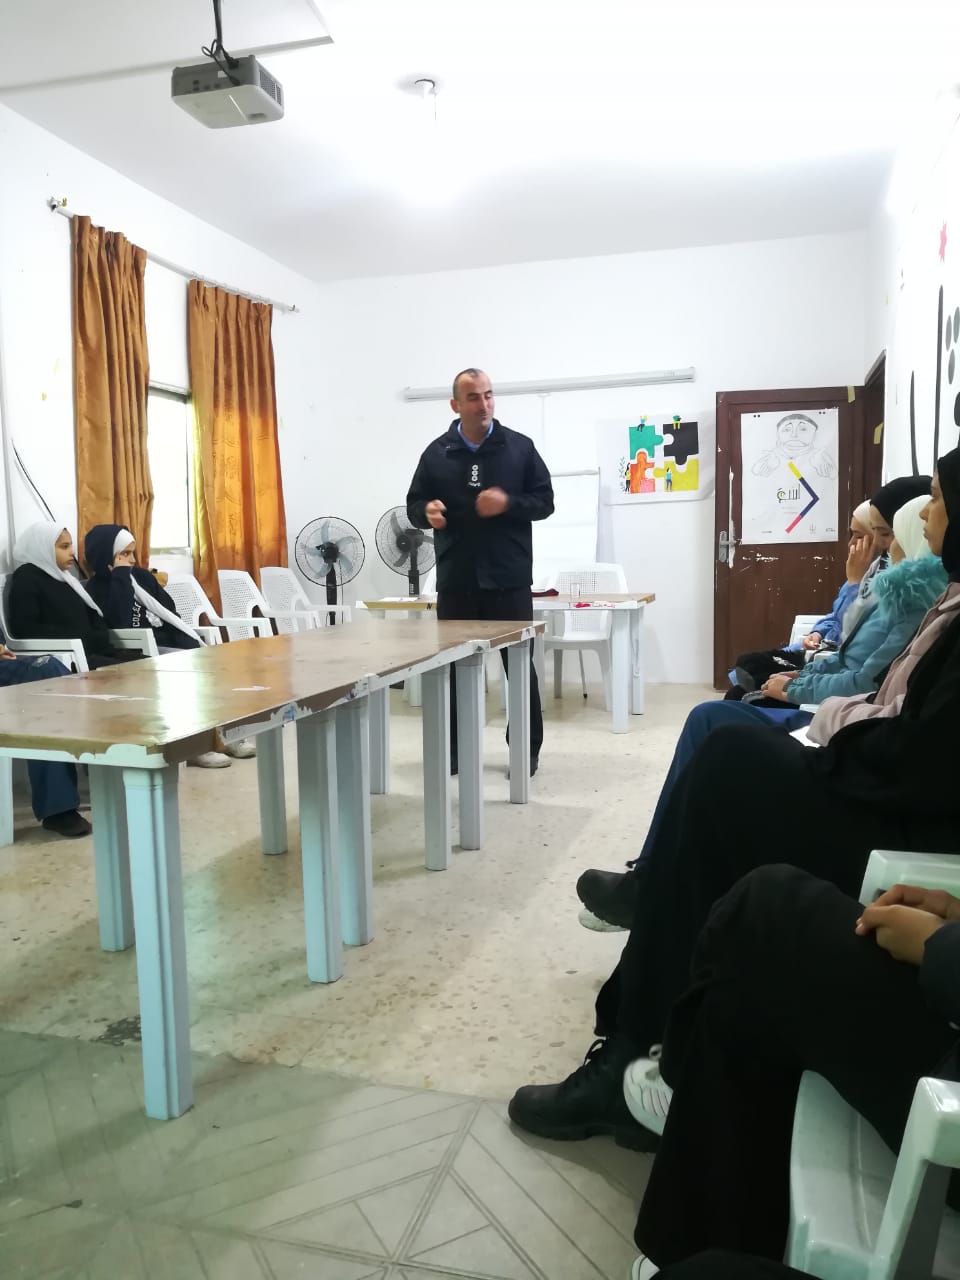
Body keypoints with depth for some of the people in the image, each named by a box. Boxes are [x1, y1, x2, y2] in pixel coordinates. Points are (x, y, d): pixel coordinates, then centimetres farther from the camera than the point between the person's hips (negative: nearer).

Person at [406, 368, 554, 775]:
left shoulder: (520, 447, 1)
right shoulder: (436, 453, 5)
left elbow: (545, 501, 2)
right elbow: (414, 505, 11)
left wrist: (509, 503, -17)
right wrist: (427, 512, -13)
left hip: (508, 580, -1)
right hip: (455, 581, 2)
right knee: (452, 667, 8)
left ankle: (527, 750, 18)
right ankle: (451, 749, 21)